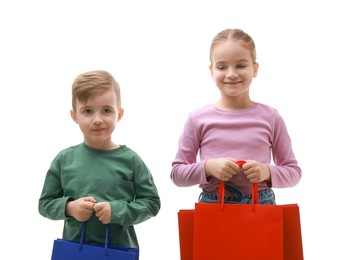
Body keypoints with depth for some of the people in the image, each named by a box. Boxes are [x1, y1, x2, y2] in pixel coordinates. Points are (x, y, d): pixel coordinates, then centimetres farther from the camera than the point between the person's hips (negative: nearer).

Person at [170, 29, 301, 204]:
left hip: (261, 204, 0)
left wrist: (267, 171, -13)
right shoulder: (198, 119, 0)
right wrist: (208, 167, -13)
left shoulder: (270, 117, 1)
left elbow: (293, 171, 6)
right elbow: (177, 173, 3)